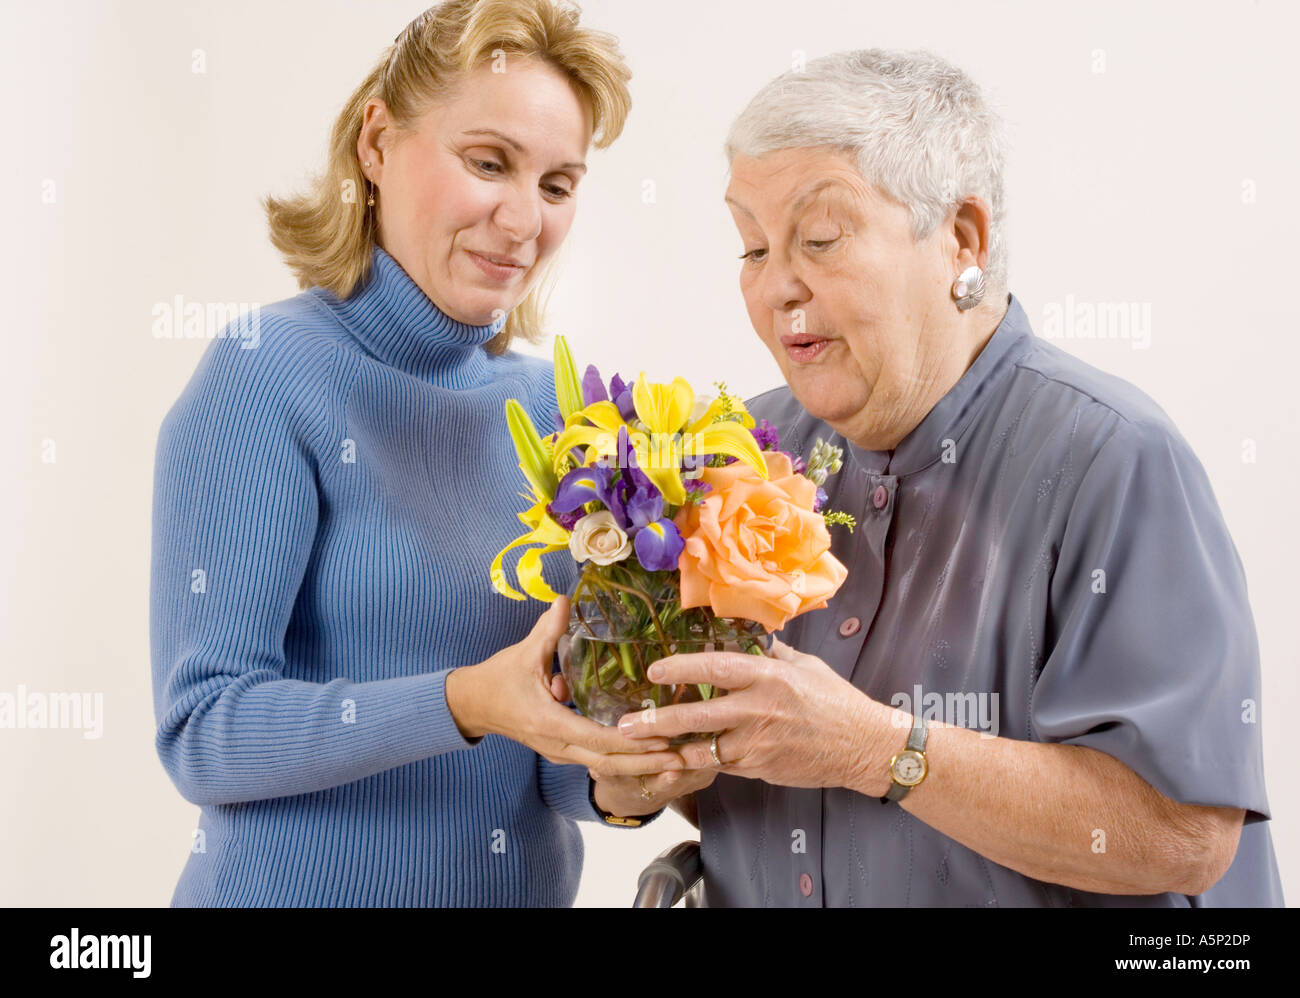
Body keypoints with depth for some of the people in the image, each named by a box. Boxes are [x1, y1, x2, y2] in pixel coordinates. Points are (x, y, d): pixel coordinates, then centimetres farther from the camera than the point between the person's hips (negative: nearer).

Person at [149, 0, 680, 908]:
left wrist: (614, 773, -17)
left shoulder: (550, 406, 0)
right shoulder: (268, 372, -14)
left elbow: (544, 762, 4)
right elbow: (204, 732, -18)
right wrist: (463, 703, -29)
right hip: (303, 884, -4)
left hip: (531, 883, 5)